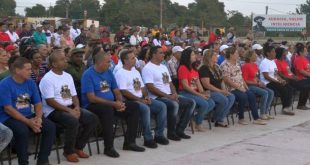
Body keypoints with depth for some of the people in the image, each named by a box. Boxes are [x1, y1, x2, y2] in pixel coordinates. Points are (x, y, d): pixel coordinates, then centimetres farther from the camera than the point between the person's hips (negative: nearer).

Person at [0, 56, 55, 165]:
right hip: (9, 118, -6)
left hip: (28, 116, 6)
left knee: (50, 127, -13)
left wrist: (38, 118, -13)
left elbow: (38, 104, 9)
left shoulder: (30, 83, 5)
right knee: (23, 130, -36)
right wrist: (28, 122, -23)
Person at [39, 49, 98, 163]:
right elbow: (50, 101, -18)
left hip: (70, 108, 8)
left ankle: (78, 147, 4)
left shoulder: (68, 76, 12)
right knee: (73, 122, -34)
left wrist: (76, 108, -7)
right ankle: (68, 151, -11)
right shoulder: (47, 79, -12)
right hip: (53, 110, -8)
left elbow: (74, 96, 14)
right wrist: (68, 110, -22)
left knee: (92, 118, -10)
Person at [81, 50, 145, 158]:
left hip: (111, 104, 8)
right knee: (108, 109, -39)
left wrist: (120, 102, -10)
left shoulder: (108, 72, 8)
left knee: (134, 106, -4)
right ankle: (109, 147, -28)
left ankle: (129, 142, -1)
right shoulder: (88, 74, -14)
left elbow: (116, 91, 13)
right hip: (93, 105, -8)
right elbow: (91, 98, -21)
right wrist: (114, 104, -22)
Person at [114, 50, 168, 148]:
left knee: (162, 106, -7)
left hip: (142, 99, 9)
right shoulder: (120, 73, -7)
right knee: (145, 109, -36)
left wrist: (146, 97, 1)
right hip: (130, 101, -9)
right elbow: (124, 92, -16)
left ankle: (159, 135, -2)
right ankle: (148, 138, -25)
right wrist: (139, 99, -17)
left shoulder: (135, 71, 20)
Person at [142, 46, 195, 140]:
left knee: (191, 102, 1)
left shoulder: (163, 67, 20)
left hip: (170, 96, 9)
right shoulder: (148, 68, -8)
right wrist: (167, 96, -18)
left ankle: (179, 129, 2)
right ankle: (171, 132, -16)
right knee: (174, 104, -35)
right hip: (157, 98, -9)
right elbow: (150, 87, -17)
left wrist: (174, 94, 0)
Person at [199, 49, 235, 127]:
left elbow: (221, 80, 23)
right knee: (224, 100, -28)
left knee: (232, 97, -13)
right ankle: (217, 119, -5)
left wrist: (224, 89, 3)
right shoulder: (204, 68, -10)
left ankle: (220, 119, -9)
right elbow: (206, 85, -18)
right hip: (208, 92, -9)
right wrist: (220, 91, -16)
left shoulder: (216, 68, 18)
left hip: (218, 91, 9)